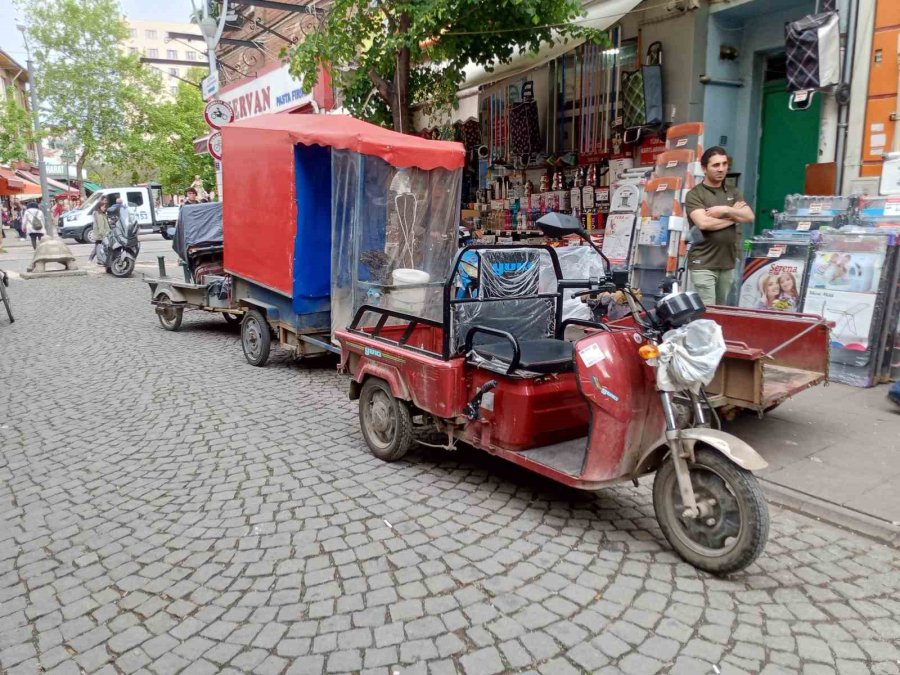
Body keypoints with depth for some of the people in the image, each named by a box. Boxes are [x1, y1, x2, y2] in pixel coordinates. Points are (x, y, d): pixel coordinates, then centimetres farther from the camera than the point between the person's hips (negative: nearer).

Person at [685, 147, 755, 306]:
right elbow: (704, 223, -17)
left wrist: (726, 210, -12)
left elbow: (749, 217, 3)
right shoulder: (695, 194, -3)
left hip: (728, 264, 6)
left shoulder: (734, 193, 16)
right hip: (703, 264, -6)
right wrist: (734, 216, -3)